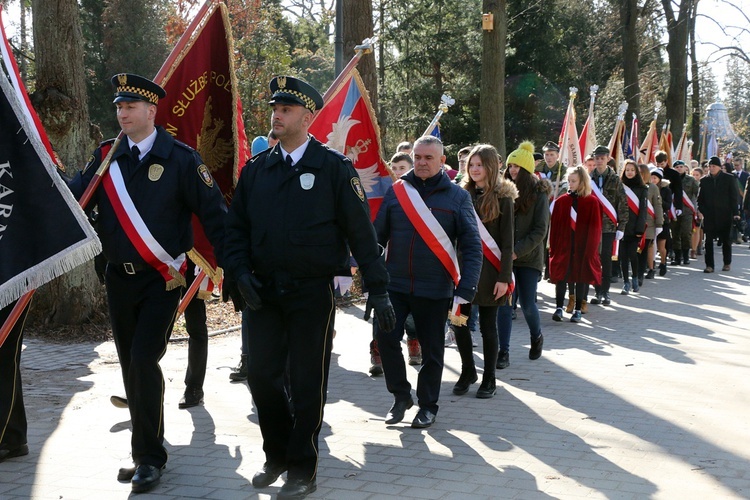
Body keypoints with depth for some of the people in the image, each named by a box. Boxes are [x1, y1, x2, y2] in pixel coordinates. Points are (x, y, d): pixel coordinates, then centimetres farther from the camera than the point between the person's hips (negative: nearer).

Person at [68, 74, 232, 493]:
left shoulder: (180, 158, -6)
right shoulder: (106, 157, 7)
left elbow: (213, 213, -6)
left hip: (162, 279, -5)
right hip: (119, 278, 5)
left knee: (144, 360, -13)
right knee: (131, 365, 11)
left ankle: (150, 457, -2)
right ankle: (147, 447, 26)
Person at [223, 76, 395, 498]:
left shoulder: (334, 168, -4)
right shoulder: (256, 169, 9)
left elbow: (360, 230, -5)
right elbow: (236, 226, 12)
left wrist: (378, 287, -8)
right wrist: (241, 271, -4)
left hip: (313, 292, -4)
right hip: (264, 292, 4)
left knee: (308, 382, 3)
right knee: (261, 375, 6)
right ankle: (278, 454, 27)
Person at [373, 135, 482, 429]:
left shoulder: (457, 197, -1)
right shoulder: (396, 192, 5)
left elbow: (472, 246, -4)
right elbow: (377, 236, 7)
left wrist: (466, 290, -13)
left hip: (435, 290, -2)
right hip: (394, 285, 2)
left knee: (431, 350, 7)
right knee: (386, 338, -5)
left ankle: (428, 406, 23)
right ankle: (401, 396, 16)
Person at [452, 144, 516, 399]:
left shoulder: (502, 197, -4)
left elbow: (507, 241, -6)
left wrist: (504, 277, -11)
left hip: (489, 270, -4)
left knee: (488, 325, 4)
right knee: (459, 322, 4)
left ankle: (489, 379, 17)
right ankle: (468, 371, 24)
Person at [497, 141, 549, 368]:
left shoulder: (539, 194, -4)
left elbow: (540, 230, -8)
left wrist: (517, 251, -15)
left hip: (529, 256, -2)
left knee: (527, 304, 1)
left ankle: (536, 337, 31)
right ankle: (503, 352, 3)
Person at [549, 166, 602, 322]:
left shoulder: (592, 202, -2)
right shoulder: (561, 201, 3)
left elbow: (595, 227, 0)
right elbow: (554, 226, 4)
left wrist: (591, 249, -5)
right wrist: (553, 247, -1)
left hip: (583, 247, -1)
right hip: (563, 246, 1)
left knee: (581, 277, 5)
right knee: (561, 276, -5)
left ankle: (577, 310, 13)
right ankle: (559, 308, -3)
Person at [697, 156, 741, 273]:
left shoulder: (729, 178, 2)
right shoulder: (704, 180, 7)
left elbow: (734, 197, 1)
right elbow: (700, 198, 11)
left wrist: (735, 213, -5)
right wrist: (700, 210, -3)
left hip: (725, 215, -1)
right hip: (709, 216, 1)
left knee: (726, 240, 9)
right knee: (709, 241, -3)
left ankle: (727, 263, 23)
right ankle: (709, 265, 0)